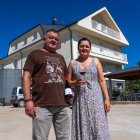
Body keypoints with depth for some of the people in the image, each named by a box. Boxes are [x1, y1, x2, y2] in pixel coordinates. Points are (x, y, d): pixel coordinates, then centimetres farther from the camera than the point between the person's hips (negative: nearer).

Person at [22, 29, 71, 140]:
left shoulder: (61, 58, 23)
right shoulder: (35, 54, 8)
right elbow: (26, 77, -1)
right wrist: (28, 100, -12)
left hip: (63, 105, 5)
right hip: (42, 105, -5)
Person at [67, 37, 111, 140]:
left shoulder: (95, 61, 8)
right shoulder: (72, 63, 9)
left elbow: (102, 81, 4)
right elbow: (68, 82, 8)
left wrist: (107, 98, -3)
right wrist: (76, 83, -13)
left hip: (96, 98, 0)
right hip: (80, 99, 1)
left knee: (98, 128, -2)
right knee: (82, 128, 4)